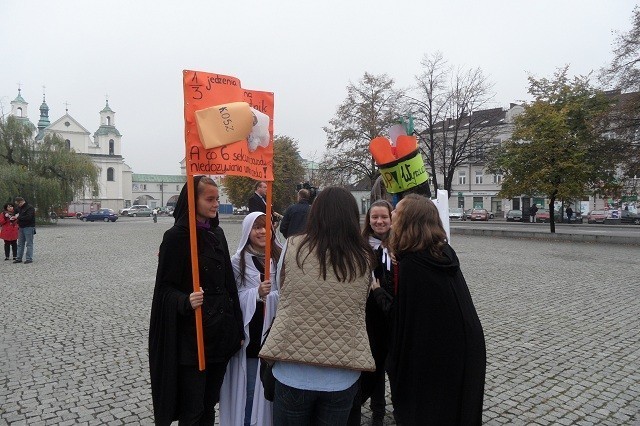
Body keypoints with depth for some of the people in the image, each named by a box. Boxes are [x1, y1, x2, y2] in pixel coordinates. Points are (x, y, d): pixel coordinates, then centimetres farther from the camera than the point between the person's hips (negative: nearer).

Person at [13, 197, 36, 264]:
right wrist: (15, 216, 9)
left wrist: (18, 217, -15)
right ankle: (18, 258, 16)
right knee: (20, 244, 11)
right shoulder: (19, 208, 14)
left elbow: (28, 217, -23)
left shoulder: (30, 208, -12)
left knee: (29, 243, -4)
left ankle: (29, 258, -1)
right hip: (21, 227, 9)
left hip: (29, 227, -9)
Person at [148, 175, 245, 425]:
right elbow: (165, 287, -11)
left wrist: (237, 328, 12)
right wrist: (186, 302, -33)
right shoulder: (176, 236, -12)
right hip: (192, 337, -6)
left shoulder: (217, 234, 8)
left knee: (209, 405, 18)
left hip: (221, 332, 6)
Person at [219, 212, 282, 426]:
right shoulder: (238, 261, -4)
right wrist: (257, 293, -23)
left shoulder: (281, 256, 1)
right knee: (250, 387, 9)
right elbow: (234, 298, -9)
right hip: (250, 333, -2)